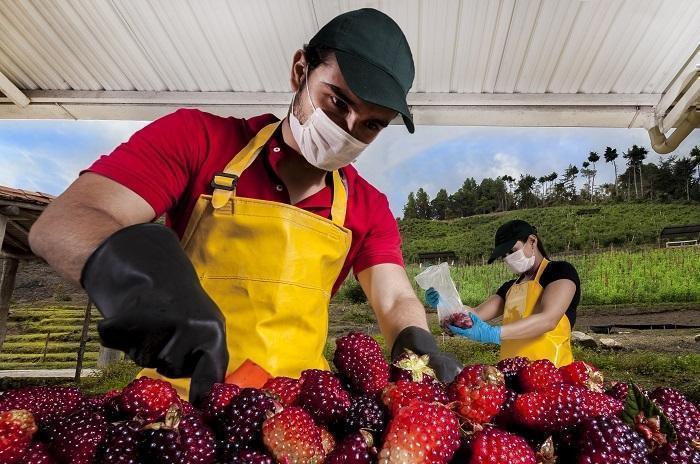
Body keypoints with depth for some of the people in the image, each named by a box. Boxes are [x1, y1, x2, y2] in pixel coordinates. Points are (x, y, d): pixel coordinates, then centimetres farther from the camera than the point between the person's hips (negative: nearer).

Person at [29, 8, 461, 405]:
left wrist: (418, 346, -27)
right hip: (176, 399, -2)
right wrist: (132, 267, -36)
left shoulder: (369, 209, 4)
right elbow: (61, 223, -14)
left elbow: (396, 300, -3)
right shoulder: (196, 137, -6)